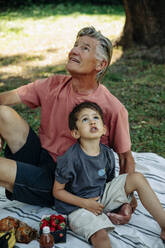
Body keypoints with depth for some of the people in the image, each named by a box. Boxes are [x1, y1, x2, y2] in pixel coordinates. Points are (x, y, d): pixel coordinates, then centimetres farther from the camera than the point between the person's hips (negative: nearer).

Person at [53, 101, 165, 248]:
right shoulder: (70, 159, -21)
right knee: (101, 236, -34)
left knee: (137, 178, -10)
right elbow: (57, 191, -12)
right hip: (79, 206, -6)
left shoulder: (107, 154, -3)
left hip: (102, 196, 6)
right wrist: (85, 203, -19)